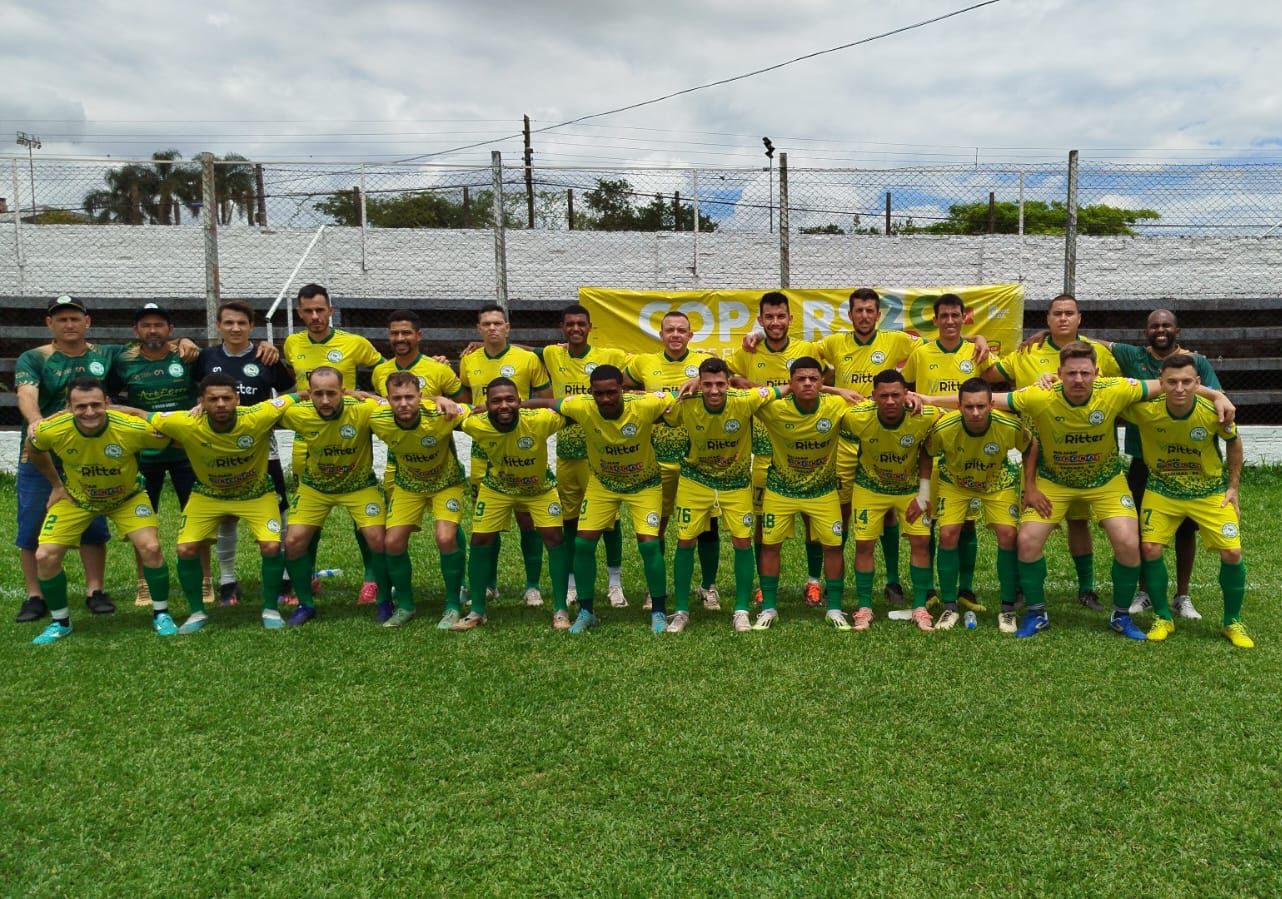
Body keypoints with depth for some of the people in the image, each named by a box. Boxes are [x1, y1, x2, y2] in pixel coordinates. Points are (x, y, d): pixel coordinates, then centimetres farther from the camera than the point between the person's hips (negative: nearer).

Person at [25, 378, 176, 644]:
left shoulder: (133, 429, -34)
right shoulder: (51, 431, -27)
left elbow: (169, 442, -12)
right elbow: (33, 451, 0)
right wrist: (57, 484, 4)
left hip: (126, 497, -2)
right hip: (75, 498, 2)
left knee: (151, 548, -18)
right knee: (45, 556, -8)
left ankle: (161, 614, 5)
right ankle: (60, 622, 16)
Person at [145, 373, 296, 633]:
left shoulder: (258, 417, -33)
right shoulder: (186, 424, -29)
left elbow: (295, 399, -21)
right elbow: (145, 419, -10)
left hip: (256, 492, -2)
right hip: (208, 494, 2)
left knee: (271, 546, -18)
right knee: (186, 549, -8)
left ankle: (271, 609, 6)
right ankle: (197, 613, 16)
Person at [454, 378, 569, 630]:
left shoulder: (539, 420, -36)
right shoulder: (476, 424, -31)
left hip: (540, 487, -1)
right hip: (496, 488, 1)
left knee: (555, 538, -8)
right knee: (480, 542, 0)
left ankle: (560, 610, 6)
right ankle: (477, 611, 17)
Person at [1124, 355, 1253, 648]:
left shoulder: (1214, 412, -22)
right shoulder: (1145, 410, -24)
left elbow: (1233, 443, -1)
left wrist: (1233, 487, 1)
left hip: (1210, 491, 0)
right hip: (1162, 490, 0)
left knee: (1232, 553, -6)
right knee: (1150, 549, -11)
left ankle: (1233, 622, 17)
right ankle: (1163, 618, 11)